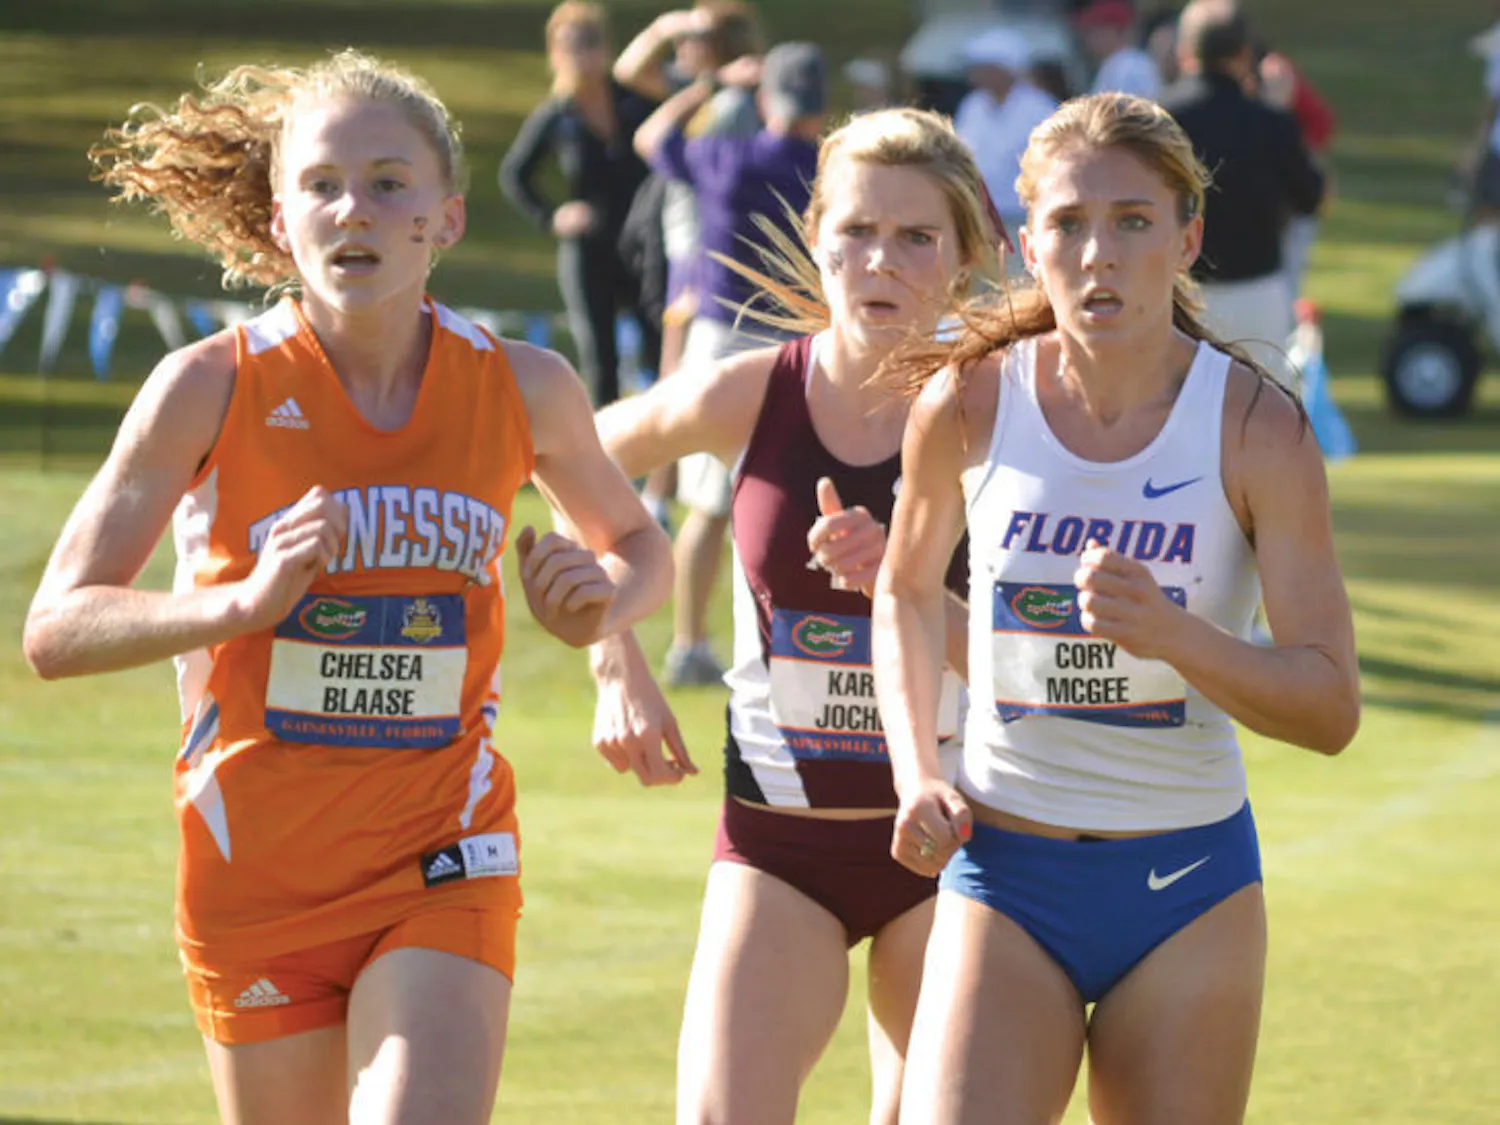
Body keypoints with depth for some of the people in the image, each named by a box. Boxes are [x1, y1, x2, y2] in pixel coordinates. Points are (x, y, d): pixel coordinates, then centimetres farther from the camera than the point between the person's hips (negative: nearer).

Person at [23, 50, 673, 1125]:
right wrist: (245, 600, -24)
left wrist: (601, 602, -4)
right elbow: (54, 630, -8)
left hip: (446, 868, 0)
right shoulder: (212, 388, -8)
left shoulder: (523, 389, 0)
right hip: (257, 865, 0)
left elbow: (638, 542, 20)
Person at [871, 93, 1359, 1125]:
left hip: (1189, 883, 0)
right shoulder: (968, 406, -5)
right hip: (1003, 869, 0)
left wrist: (1171, 632, -27)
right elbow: (908, 591, 16)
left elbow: (1331, 708, -11)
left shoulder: (1258, 428, -9)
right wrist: (916, 772, 2)